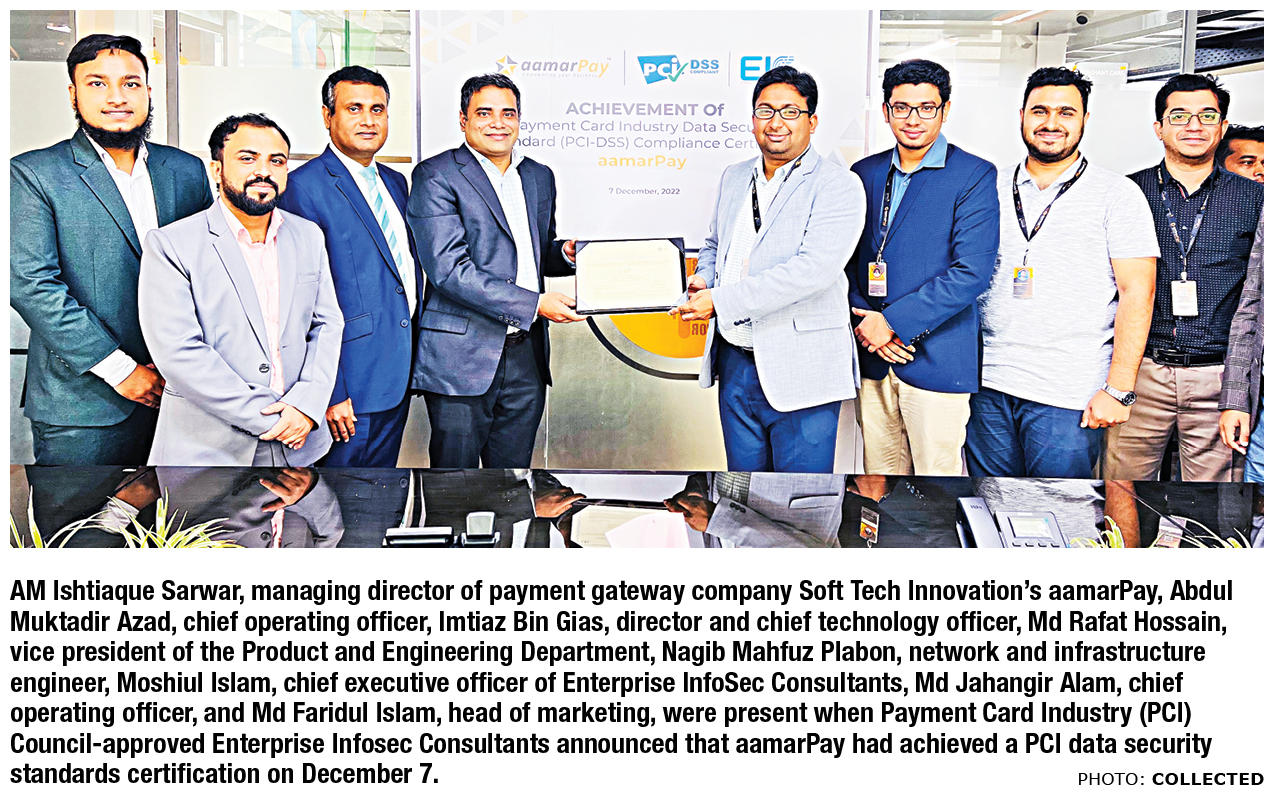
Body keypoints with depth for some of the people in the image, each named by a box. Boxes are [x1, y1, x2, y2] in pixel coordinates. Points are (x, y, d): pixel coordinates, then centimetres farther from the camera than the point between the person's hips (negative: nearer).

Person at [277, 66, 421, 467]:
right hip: (350, 383, -7)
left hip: (399, 374, 7)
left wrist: (415, 358, 15)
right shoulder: (304, 187, -11)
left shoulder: (395, 182, 14)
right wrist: (327, 391, -17)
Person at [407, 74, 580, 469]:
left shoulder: (540, 177, 16)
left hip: (526, 355, 6)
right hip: (462, 356, -6)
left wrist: (566, 253, 1)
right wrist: (534, 304, -18)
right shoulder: (435, 176, -5)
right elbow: (449, 270, -15)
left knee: (514, 469, 12)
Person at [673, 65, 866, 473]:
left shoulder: (839, 186, -9)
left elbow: (814, 268, -22)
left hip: (800, 373, -6)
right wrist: (703, 279, 3)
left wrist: (721, 300, -22)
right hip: (735, 362, 6)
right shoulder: (734, 178, 13)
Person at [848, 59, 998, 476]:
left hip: (937, 358, -4)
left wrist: (893, 322, -14)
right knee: (880, 472, 11)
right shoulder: (865, 173, 11)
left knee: (939, 473, 1)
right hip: (873, 357, 5)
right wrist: (862, 319, -4)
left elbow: (972, 271, -14)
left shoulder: (975, 176, -5)